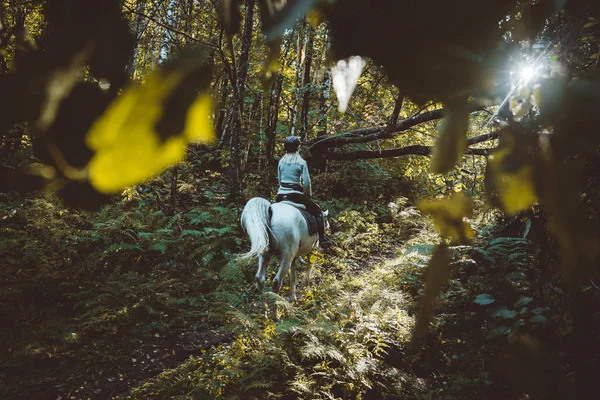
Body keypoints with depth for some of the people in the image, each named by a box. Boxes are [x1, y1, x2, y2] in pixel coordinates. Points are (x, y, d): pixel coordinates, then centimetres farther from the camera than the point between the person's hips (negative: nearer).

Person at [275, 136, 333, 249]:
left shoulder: (281, 161, 8)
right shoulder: (301, 162, -6)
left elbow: (279, 180, 13)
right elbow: (306, 182, -10)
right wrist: (309, 195, 5)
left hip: (281, 194, 5)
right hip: (296, 195, -5)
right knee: (318, 211, 9)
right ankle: (322, 240, 3)